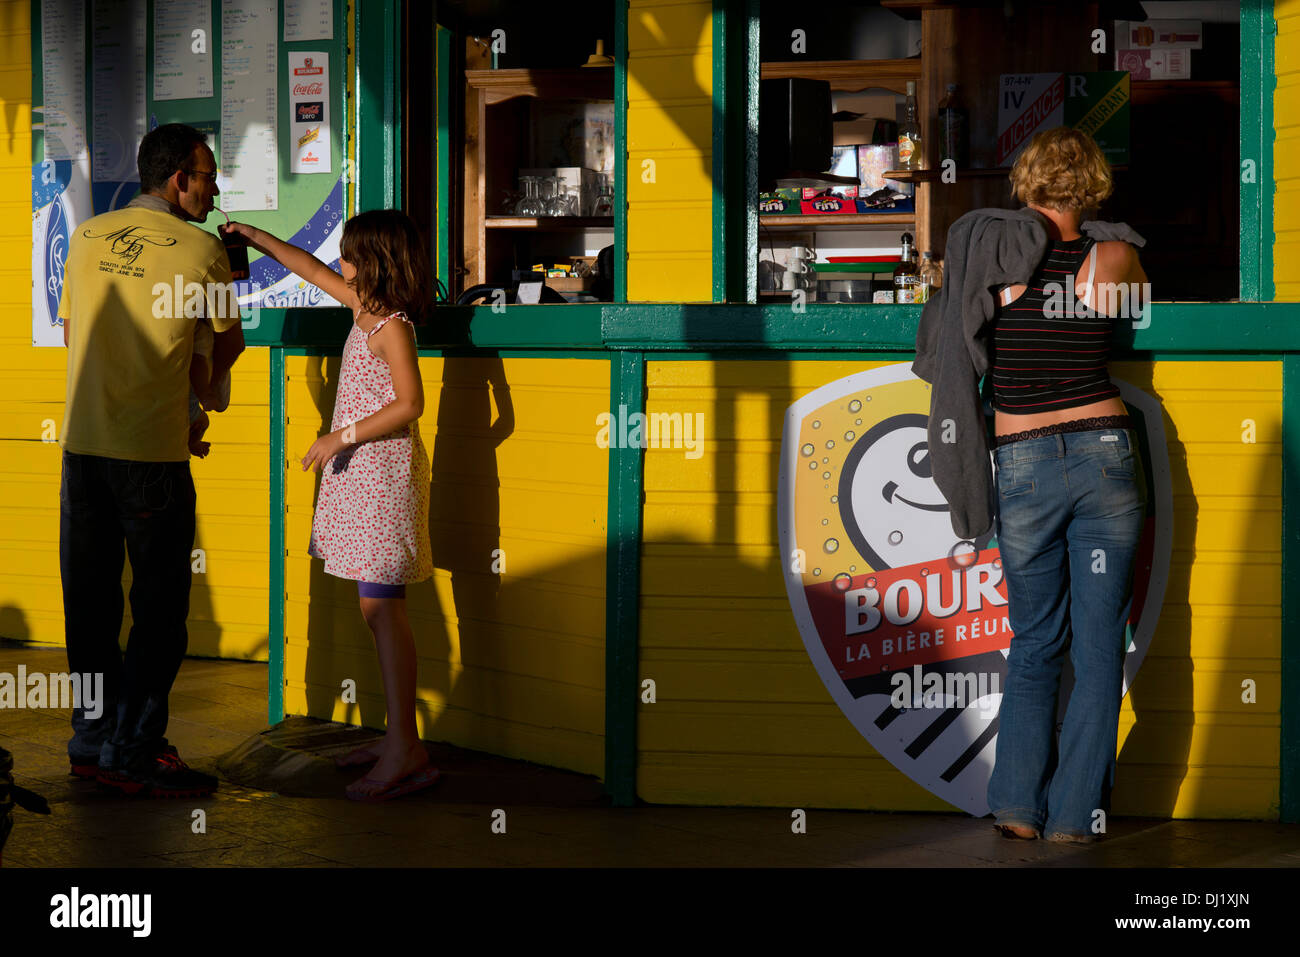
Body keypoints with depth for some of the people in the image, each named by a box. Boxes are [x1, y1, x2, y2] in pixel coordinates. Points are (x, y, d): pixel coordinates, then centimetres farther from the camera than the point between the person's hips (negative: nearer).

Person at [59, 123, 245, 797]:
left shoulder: (86, 238, 9)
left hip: (81, 444, 6)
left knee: (90, 601, 13)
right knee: (159, 608, 3)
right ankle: (132, 752, 5)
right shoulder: (202, 250, -5)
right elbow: (226, 347, 5)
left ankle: (93, 740, 22)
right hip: (154, 453, -5)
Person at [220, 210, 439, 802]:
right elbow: (313, 271, 28)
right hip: (359, 472, 10)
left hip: (383, 472, -10)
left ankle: (405, 755, -13)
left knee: (381, 609, -12)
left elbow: (408, 404, -22)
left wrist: (342, 436, -18)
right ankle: (400, 738, 15)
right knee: (378, 609, 10)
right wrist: (257, 238, 33)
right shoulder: (365, 308, 13)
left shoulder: (391, 326, -14)